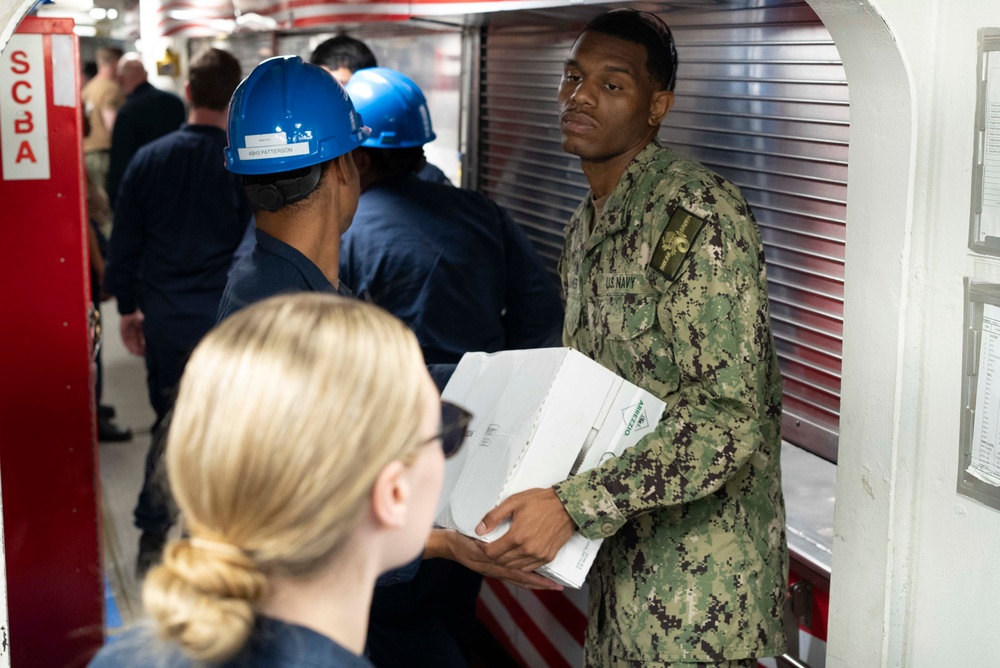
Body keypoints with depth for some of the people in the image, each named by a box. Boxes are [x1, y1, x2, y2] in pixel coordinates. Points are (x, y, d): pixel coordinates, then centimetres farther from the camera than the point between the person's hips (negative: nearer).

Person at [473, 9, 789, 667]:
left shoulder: (698, 213, -18)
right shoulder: (587, 224, 11)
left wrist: (572, 506, -30)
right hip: (620, 552, 8)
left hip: (698, 570, -8)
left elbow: (729, 416, -26)